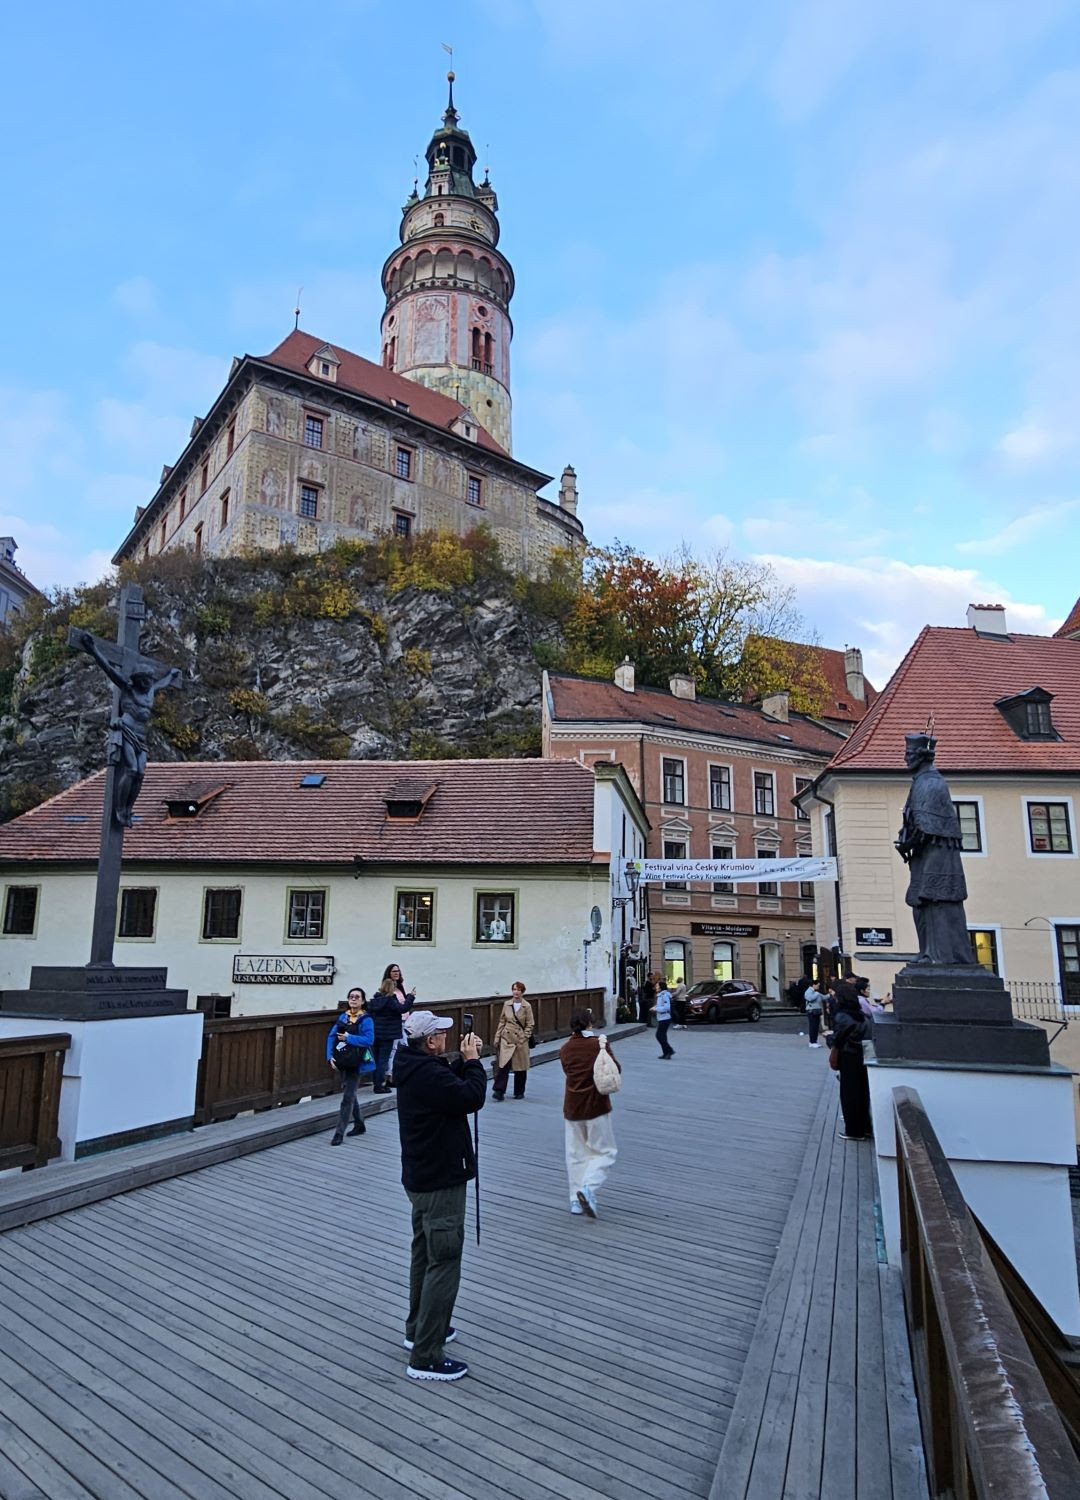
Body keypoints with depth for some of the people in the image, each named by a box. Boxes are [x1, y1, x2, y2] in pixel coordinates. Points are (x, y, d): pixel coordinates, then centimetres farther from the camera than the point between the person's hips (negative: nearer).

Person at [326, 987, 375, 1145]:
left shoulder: (365, 1019, -10)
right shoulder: (343, 1016, 8)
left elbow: (369, 1039, -21)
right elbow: (331, 1036, 4)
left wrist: (349, 1038, -22)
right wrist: (330, 1056, -8)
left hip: (356, 1064, -7)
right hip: (342, 1062, 7)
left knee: (347, 1097, -5)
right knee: (350, 1094, 18)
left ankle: (339, 1133, 0)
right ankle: (359, 1125, 35)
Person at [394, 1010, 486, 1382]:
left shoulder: (414, 1066, 4)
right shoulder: (429, 1074, -28)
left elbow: (451, 1085, 14)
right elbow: (472, 1097, -26)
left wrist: (465, 1060, 0)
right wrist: (472, 1060, -14)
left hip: (421, 1177, 10)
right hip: (441, 1181, -10)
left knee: (425, 1253, 23)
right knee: (444, 1263, -3)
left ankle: (419, 1328, 38)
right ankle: (425, 1357, 2)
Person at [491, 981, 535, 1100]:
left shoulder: (527, 1006, -5)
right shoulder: (507, 1004, 3)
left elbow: (530, 1025, -2)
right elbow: (501, 1022, 9)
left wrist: (523, 1037, -10)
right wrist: (497, 1038, 5)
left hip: (520, 1040, -1)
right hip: (506, 1039, 1)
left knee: (520, 1068, 7)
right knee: (503, 1065, -11)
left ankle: (519, 1092, 23)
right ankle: (499, 1091, -7)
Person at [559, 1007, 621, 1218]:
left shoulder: (565, 1049, -2)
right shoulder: (599, 1044, -13)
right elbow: (616, 1070, -2)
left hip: (572, 1108, 4)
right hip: (597, 1106, -4)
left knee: (576, 1153, 15)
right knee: (605, 1152, 9)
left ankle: (576, 1200, 15)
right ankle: (588, 1188, -12)